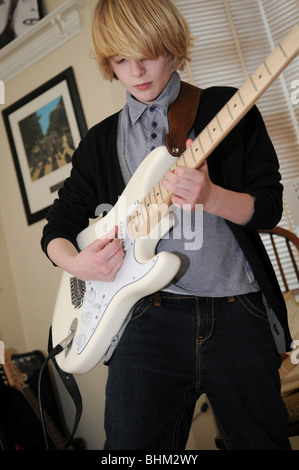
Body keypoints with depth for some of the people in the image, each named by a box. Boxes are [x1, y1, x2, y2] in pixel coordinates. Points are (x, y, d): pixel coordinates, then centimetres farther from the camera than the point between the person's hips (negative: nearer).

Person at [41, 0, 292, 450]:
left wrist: (209, 196, -19)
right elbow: (58, 225, 17)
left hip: (237, 312, -1)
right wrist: (76, 262, -6)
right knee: (133, 444, -5)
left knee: (261, 440, 9)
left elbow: (269, 206, 1)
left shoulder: (227, 108, 5)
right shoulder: (101, 141, 13)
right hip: (149, 317, 1)